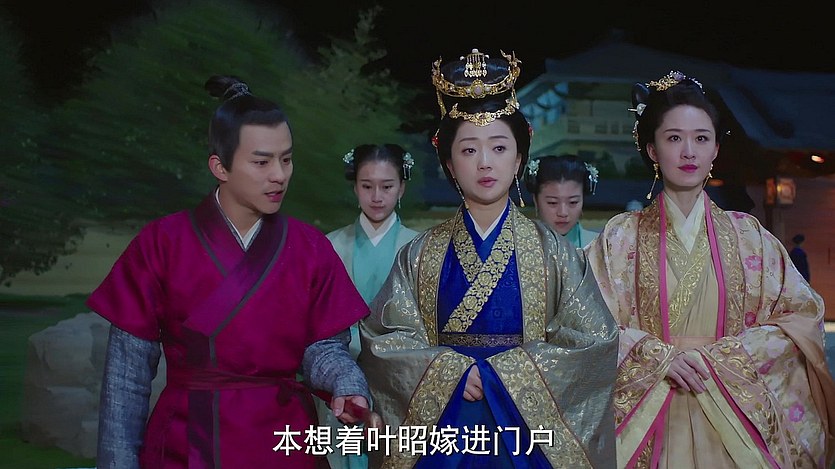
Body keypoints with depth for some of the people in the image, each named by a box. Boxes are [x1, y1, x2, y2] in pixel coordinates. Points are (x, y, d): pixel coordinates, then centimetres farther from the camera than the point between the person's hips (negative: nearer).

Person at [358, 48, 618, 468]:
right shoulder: (421, 254, 3)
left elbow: (593, 342, -7)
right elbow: (384, 339, -3)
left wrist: (499, 371, -14)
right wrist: (454, 371, -18)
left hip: (528, 427, 0)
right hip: (441, 429, 1)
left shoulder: (552, 252, 0)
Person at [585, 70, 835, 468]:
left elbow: (803, 315, 2)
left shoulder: (747, 235, 5)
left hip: (734, 415, 1)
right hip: (650, 417, -1)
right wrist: (661, 356, -17)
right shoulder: (621, 236, 2)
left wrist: (718, 354, -10)